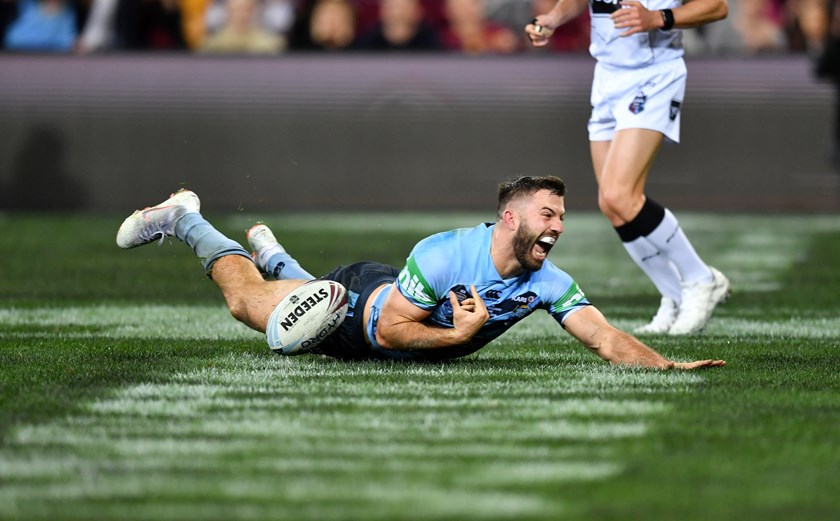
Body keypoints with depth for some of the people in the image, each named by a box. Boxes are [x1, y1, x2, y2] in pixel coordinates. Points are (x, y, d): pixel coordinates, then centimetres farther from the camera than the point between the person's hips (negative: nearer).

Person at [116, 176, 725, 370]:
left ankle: (269, 250, 65)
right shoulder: (443, 254, -42)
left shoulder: (548, 283, -28)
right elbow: (388, 327, -34)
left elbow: (606, 337, -35)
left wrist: (666, 364, -51)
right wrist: (458, 335, -44)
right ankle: (184, 219, 37)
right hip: (358, 298, -5)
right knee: (248, 302, 13)